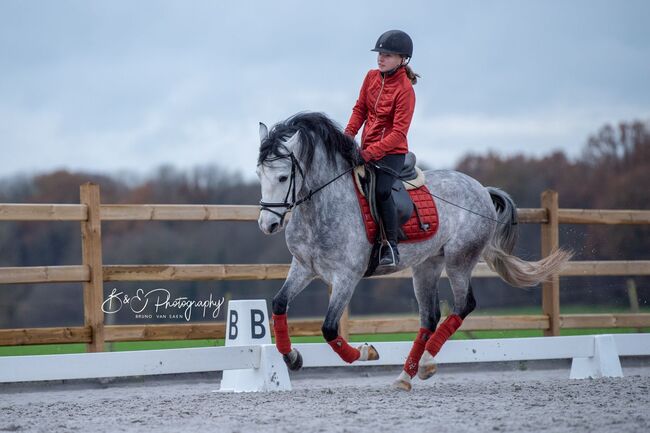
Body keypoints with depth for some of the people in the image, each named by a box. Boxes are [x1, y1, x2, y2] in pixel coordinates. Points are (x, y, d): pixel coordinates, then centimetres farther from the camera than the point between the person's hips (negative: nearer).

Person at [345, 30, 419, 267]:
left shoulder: (405, 90, -15)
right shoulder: (372, 77, 4)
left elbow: (399, 132, -19)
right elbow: (360, 109, 13)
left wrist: (371, 152, -28)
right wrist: (349, 133, -5)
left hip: (392, 152, -8)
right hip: (366, 150, 8)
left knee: (381, 191, -27)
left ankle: (391, 248, -21)